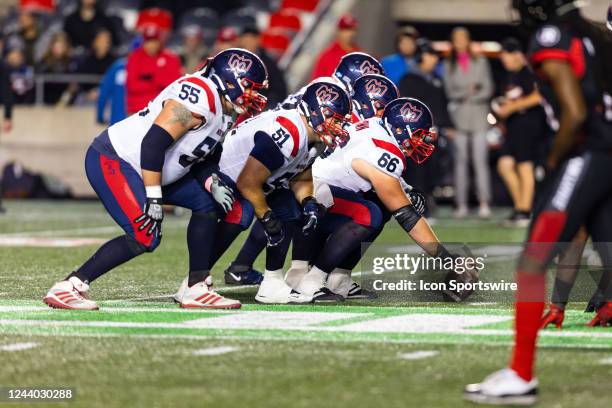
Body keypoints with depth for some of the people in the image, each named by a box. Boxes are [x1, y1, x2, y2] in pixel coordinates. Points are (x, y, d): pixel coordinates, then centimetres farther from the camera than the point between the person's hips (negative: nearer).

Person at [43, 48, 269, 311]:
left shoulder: (222, 112, 12)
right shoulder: (200, 95, -21)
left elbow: (194, 156, 18)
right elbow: (154, 141, -27)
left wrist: (212, 183, -3)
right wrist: (154, 198, -26)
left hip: (143, 170, 11)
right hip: (111, 161, -11)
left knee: (207, 203, 9)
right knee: (145, 237, -20)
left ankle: (196, 290, 10)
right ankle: (67, 288, -15)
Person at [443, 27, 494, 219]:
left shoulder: (480, 62, 10)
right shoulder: (449, 65, 11)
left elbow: (488, 89, 4)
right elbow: (449, 91, 4)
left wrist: (466, 96, -8)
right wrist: (467, 92, -11)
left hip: (479, 117, -1)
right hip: (458, 117, 1)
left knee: (480, 161, -8)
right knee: (460, 161, -2)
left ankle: (484, 203, -10)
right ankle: (461, 204, -2)